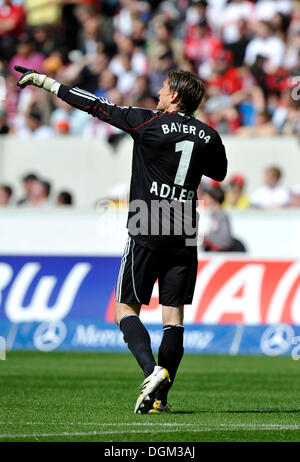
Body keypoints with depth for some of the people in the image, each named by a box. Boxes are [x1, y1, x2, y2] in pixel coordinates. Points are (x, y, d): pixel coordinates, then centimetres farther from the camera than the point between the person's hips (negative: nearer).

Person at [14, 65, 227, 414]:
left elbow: (96, 107, -3)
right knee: (174, 315, 5)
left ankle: (152, 371, -17)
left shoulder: (149, 123, -7)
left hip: (146, 236, -4)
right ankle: (160, 397, 0)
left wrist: (46, 82, 4)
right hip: (185, 239, 4)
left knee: (125, 309, 5)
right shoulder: (208, 136, 5)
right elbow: (220, 173, 25)